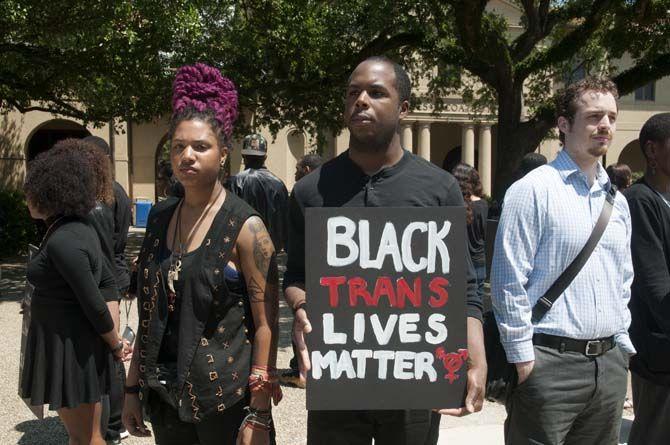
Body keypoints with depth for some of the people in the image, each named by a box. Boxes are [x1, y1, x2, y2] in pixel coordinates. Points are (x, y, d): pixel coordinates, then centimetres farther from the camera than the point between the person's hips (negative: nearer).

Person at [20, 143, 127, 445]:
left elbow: (95, 305, -22)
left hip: (70, 348, -9)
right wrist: (113, 342, 11)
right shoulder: (80, 229, 7)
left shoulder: (63, 242, -23)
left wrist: (116, 345, -8)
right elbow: (108, 282, 13)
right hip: (80, 343, 9)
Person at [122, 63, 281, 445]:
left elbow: (266, 324, -13)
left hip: (227, 399, -5)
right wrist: (133, 388, 10)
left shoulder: (246, 226, -12)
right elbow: (151, 312, 10)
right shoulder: (160, 218, 4)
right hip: (165, 396, 5)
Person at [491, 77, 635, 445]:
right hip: (551, 362, -7)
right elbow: (509, 282, -12)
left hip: (609, 364, 7)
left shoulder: (617, 200, 13)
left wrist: (622, 345, 14)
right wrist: (523, 358, -12)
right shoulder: (533, 190, -9)